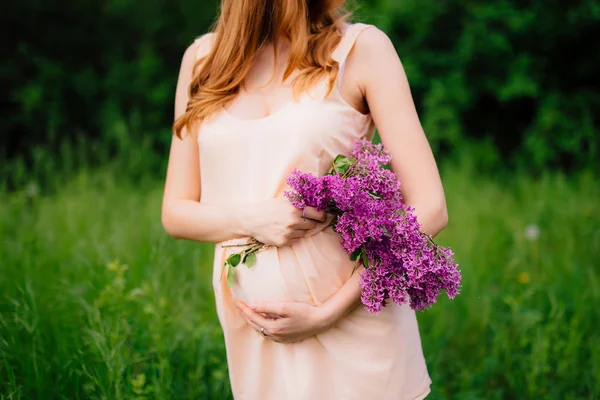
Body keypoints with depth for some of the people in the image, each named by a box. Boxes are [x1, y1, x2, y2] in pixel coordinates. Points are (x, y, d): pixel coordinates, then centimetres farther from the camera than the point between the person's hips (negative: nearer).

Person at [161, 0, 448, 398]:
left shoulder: (360, 48, -6)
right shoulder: (203, 58, 3)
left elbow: (429, 209, -11)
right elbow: (175, 212, 6)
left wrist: (325, 314, -17)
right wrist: (251, 219, -14)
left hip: (354, 319, -3)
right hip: (252, 332, 3)